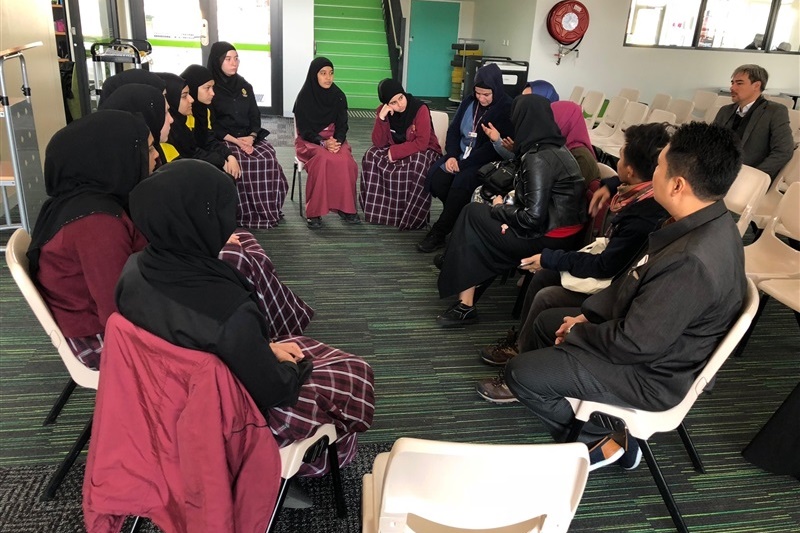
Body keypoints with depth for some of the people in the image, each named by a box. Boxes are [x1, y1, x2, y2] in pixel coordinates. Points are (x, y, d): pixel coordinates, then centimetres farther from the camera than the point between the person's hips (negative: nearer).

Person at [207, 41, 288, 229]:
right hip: (223, 140, -4)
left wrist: (251, 137, -10)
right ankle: (248, 214, -21)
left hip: (248, 137, 5)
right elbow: (211, 125, -7)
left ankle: (269, 210, -14)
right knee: (247, 163, -32)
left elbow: (255, 117, 11)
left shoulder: (244, 86, 14)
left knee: (268, 158, -25)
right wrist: (235, 140, -19)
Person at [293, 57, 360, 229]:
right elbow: (303, 129, -8)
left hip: (334, 139, 3)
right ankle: (314, 212, -29)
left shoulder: (339, 96, 3)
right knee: (323, 159, -36)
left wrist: (337, 142, -19)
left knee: (346, 161, -31)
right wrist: (323, 143, -24)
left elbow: (342, 125, 3)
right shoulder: (304, 97, -6)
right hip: (309, 140, -3)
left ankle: (346, 207, -17)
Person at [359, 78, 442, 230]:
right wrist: (381, 118, -25)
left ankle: (413, 218, -23)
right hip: (395, 150, 5)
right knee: (372, 156, -20)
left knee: (418, 164, -37)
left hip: (424, 151, -5)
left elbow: (422, 143, -25)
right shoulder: (383, 110, -6)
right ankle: (377, 210, -12)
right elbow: (379, 143, -11)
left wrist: (394, 152, -24)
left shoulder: (420, 109, -21)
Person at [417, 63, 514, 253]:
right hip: (461, 154, 6)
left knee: (461, 183, -33)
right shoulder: (469, 101, 8)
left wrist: (463, 164, -20)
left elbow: (500, 148, -16)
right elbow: (453, 130, 11)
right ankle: (459, 215, -2)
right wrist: (452, 156, -9)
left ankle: (439, 232, -20)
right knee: (435, 178, -22)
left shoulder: (507, 109, -10)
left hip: (487, 162, -6)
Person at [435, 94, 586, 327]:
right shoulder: (558, 148, 9)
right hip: (567, 234, 9)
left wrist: (500, 209, -5)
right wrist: (508, 208, -5)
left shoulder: (538, 159, -19)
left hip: (549, 239, -9)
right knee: (479, 212, 13)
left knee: (472, 215, 3)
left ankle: (466, 304, 6)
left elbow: (533, 217, -23)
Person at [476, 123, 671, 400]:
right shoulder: (644, 193, -5)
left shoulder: (645, 217, -32)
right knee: (543, 275, 6)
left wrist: (550, 258, -18)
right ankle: (519, 344, 18)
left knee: (546, 297, -21)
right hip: (615, 271, 10)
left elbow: (605, 267, -27)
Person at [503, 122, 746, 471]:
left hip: (651, 372, -9)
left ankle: (599, 443, 8)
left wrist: (578, 332, -12)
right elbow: (635, 280, 7)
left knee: (520, 373, -9)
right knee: (546, 322, 18)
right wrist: (588, 314, 2)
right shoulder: (705, 223, -5)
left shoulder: (692, 262, -36)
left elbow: (634, 344, -29)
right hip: (651, 338, 9)